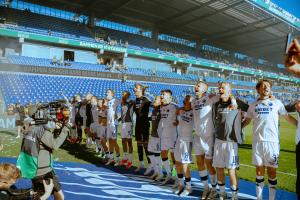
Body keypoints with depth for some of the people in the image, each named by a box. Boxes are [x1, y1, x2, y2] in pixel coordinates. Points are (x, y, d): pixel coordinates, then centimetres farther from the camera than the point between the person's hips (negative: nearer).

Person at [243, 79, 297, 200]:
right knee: (259, 171, 10)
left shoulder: (277, 103, 5)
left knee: (271, 171, 5)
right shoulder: (253, 106, 9)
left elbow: (288, 118, 6)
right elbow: (247, 121, 16)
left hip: (272, 141, -1)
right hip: (257, 141, 1)